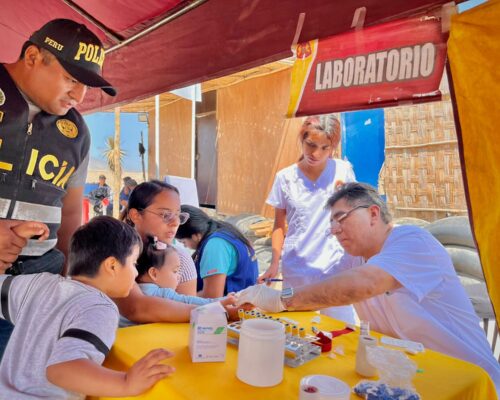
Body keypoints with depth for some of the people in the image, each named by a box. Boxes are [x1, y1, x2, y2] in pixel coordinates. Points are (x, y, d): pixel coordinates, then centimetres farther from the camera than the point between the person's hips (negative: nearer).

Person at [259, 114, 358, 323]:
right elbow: (279, 225, 6)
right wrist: (274, 263, -4)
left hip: (335, 267, 0)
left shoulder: (343, 171, -1)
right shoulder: (285, 177, 0)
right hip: (296, 268, 1)